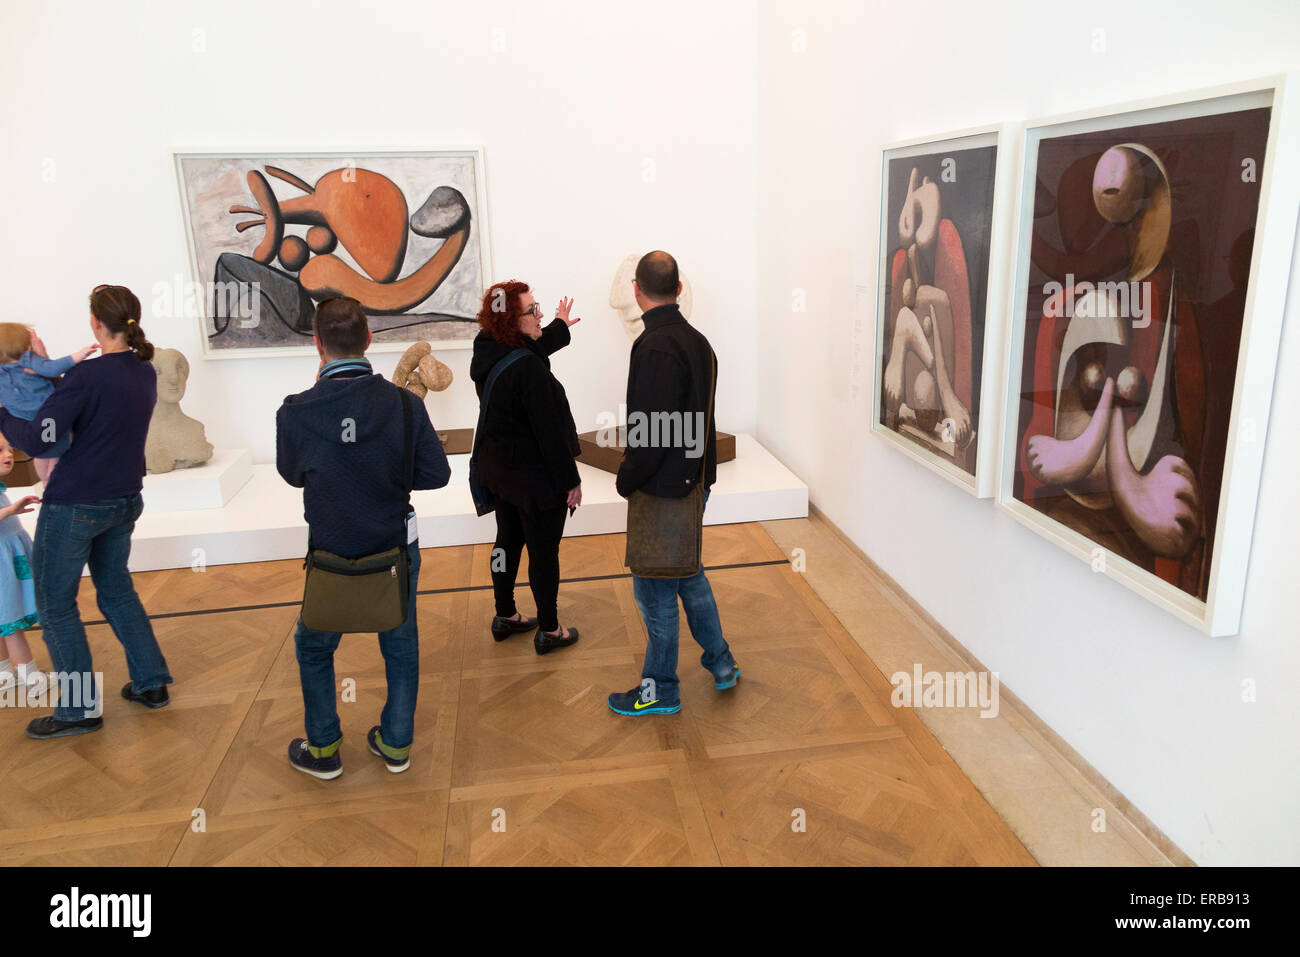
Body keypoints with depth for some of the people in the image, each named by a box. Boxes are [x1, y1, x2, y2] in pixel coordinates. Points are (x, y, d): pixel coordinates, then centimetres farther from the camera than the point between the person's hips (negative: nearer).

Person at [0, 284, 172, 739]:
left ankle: (80, 708, 15)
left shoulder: (88, 375, -20)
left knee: (55, 603, 8)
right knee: (117, 590, 22)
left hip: (74, 505, -7)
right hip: (123, 502, 7)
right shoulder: (145, 373, 2)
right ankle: (152, 683, 25)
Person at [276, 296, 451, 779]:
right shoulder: (404, 405, -18)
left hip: (332, 557, 0)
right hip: (398, 549, 1)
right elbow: (436, 473, -9)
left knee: (314, 649, 24)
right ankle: (396, 744, 35)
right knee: (401, 648, 21)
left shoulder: (296, 412, -19)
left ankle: (323, 750, 36)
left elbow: (291, 474, 0)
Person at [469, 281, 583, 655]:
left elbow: (533, 349, 21)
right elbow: (549, 430, -25)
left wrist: (559, 327, 36)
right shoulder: (529, 370, -29)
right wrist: (570, 480, -15)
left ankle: (505, 617, 38)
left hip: (498, 466, 9)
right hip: (535, 476, -9)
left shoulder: (487, 353, -2)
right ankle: (549, 631, 22)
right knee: (543, 552, 7)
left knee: (508, 540, 22)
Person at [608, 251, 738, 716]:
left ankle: (661, 690, 20)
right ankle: (720, 661, 35)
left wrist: (626, 480, -11)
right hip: (694, 480, 9)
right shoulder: (697, 339, 6)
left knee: (655, 588, 5)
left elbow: (652, 430, -25)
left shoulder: (656, 347, -22)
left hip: (663, 488, -9)